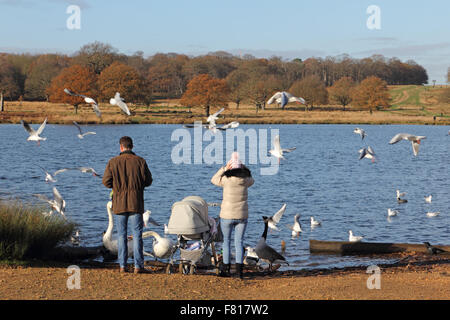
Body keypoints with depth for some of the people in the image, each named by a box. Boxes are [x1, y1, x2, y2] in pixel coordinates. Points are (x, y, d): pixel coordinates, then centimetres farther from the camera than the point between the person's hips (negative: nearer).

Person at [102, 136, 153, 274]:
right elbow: (148, 181, -1)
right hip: (136, 203, -1)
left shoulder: (113, 162, -3)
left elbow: (106, 181, -3)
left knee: (121, 234, 8)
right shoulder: (140, 161, -4)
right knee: (137, 234, 1)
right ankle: (138, 266, -3)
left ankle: (122, 265, 6)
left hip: (119, 204, 1)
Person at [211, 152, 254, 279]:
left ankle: (226, 269, 13)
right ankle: (239, 270, -2)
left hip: (227, 216, -2)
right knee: (239, 242, 6)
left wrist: (224, 168, -1)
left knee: (226, 241, 12)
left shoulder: (226, 180, -13)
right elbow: (252, 180, 20)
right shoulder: (245, 181, -6)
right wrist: (242, 167, 11)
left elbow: (213, 180, 8)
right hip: (242, 216, 2)